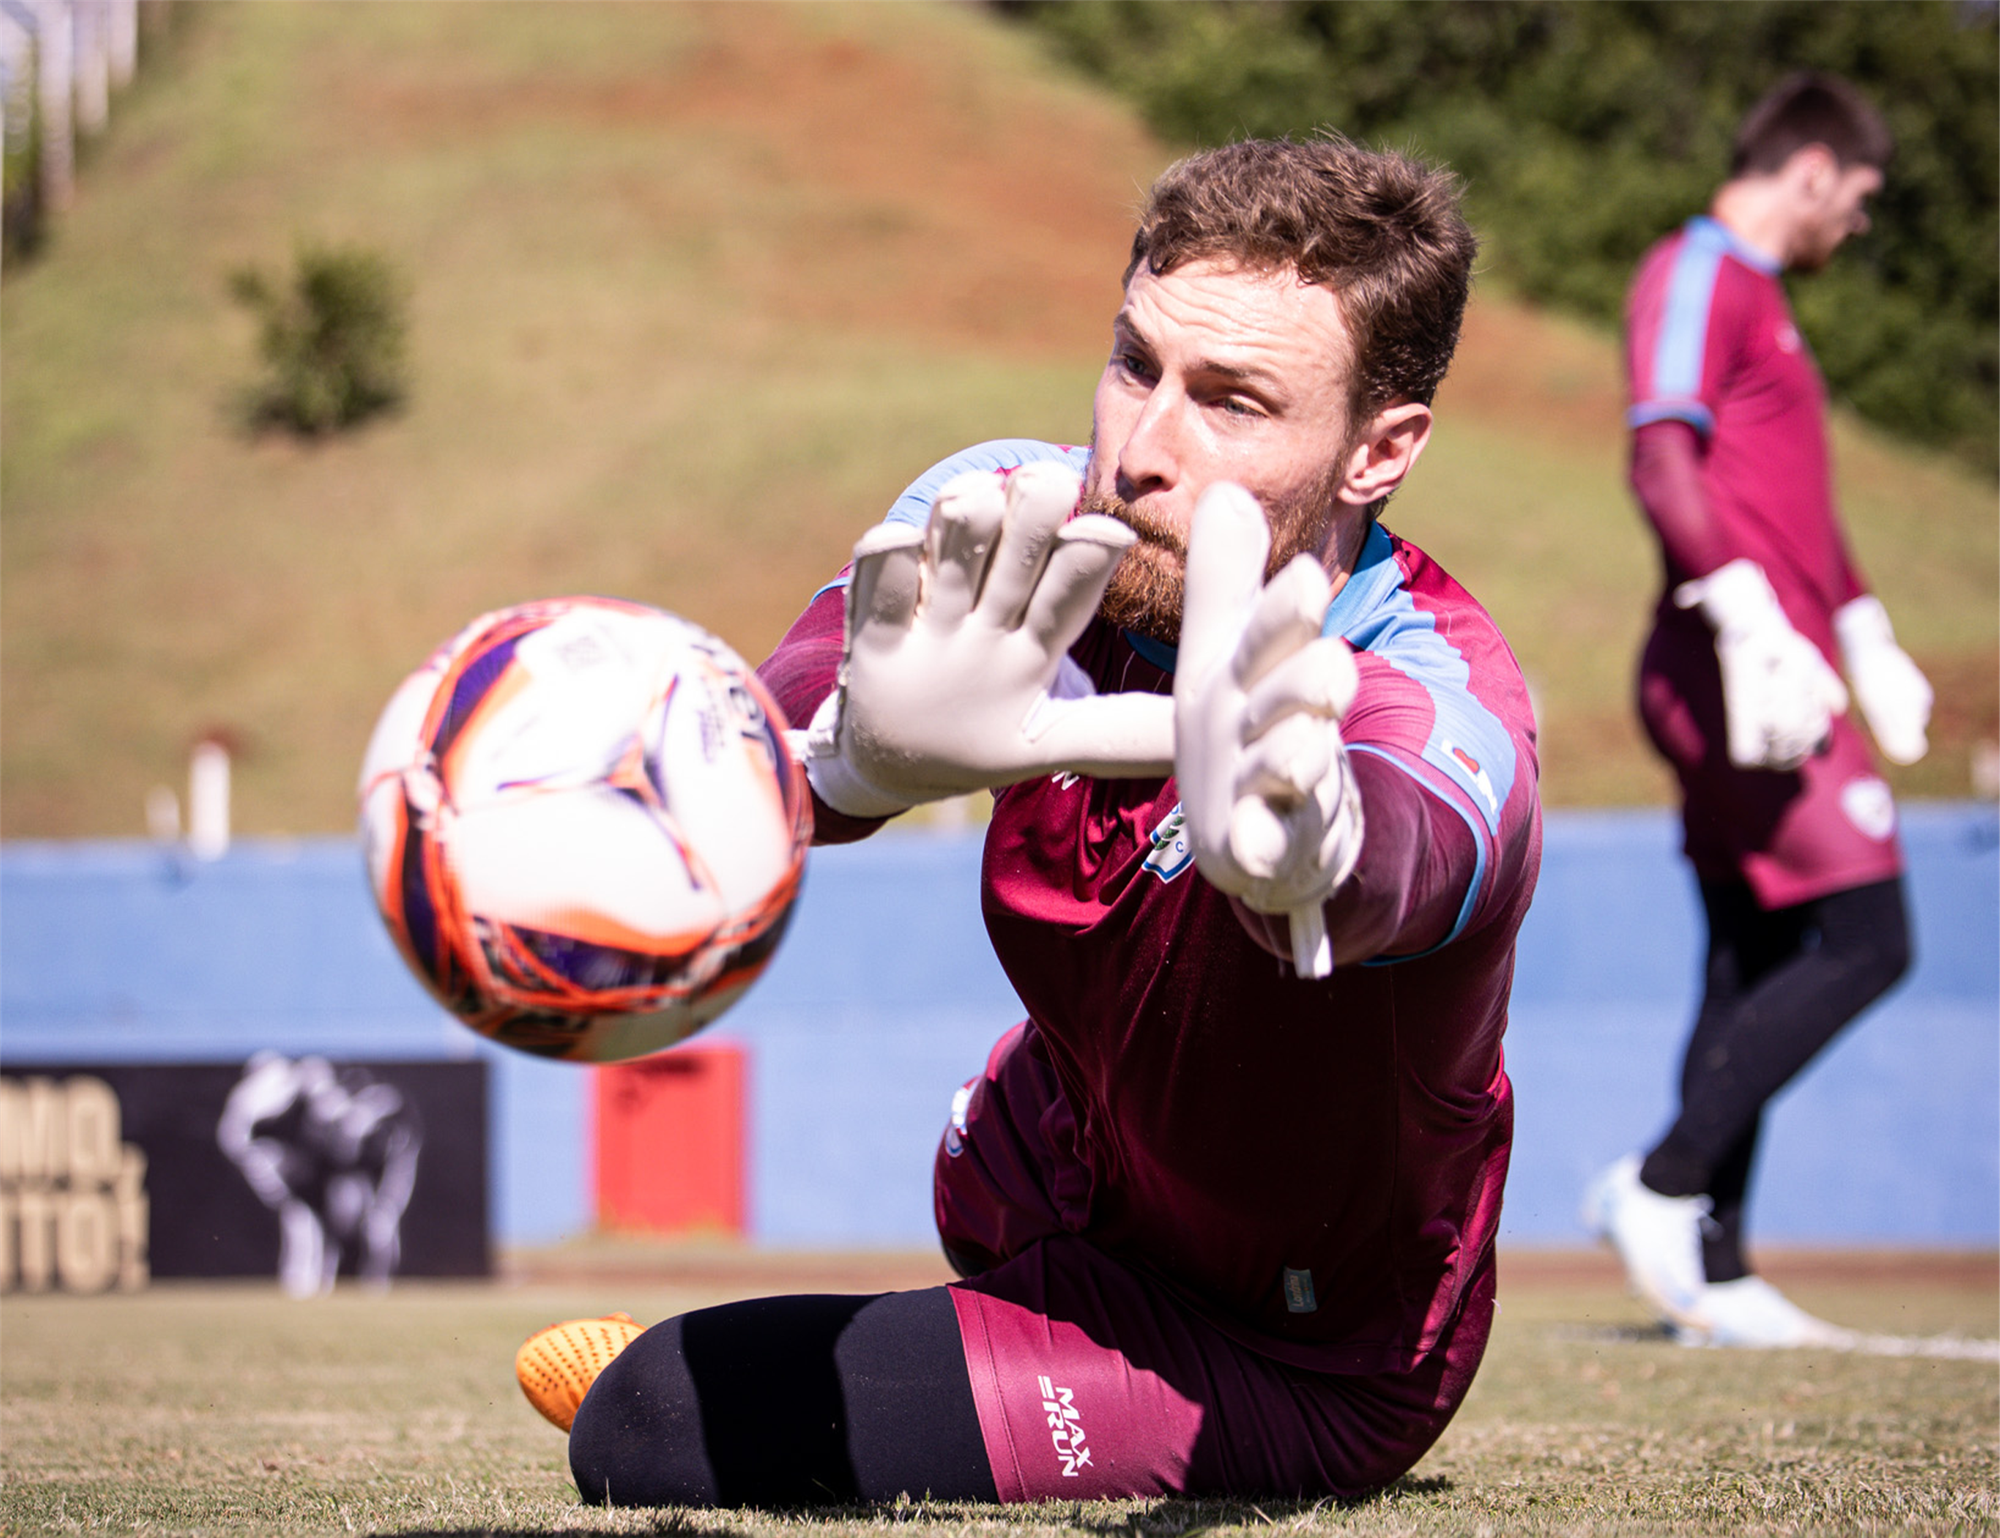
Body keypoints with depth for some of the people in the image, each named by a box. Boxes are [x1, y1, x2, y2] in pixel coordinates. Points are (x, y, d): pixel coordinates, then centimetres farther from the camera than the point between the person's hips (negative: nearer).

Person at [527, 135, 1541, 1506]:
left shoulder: (1441, 711, -36)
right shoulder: (1011, 539, -21)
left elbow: (1401, 848, -62)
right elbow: (784, 740, -41)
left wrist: (1290, 848, -89)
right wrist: (869, 751, -68)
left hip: (1298, 1379, -6)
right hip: (1050, 1183, 6)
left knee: (658, 1433, -13)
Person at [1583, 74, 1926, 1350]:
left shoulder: (1757, 297, 25)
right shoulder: (1697, 276, -7)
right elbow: (1665, 463, -21)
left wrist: (1864, 635, 30)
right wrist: (1748, 617, -29)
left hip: (1771, 671, 10)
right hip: (1727, 672, -10)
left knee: (1757, 971, 8)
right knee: (1866, 940, -13)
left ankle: (1715, 1273, 9)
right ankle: (1662, 1187, -12)